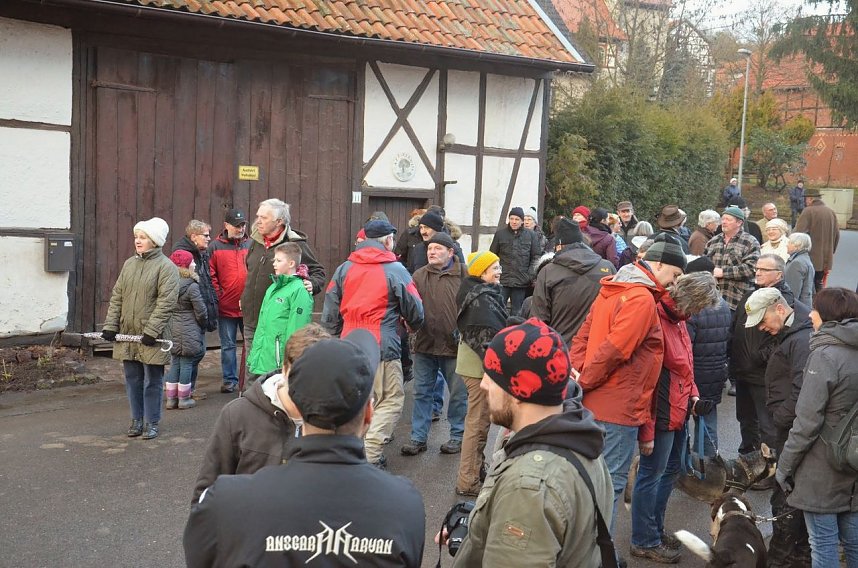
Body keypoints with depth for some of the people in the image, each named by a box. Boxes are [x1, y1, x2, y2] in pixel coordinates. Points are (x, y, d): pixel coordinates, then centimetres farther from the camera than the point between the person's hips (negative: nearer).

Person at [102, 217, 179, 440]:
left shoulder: (166, 267, -8)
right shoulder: (129, 264, 12)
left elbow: (166, 302, -15)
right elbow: (116, 297, 12)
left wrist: (151, 331, -20)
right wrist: (110, 325, 3)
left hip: (152, 338, -6)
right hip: (127, 334, 6)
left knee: (152, 380, 4)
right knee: (132, 379, 12)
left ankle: (151, 422, 15)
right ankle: (137, 420, 24)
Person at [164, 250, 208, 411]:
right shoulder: (192, 286, -15)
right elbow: (200, 311, -12)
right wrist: (202, 325, 6)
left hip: (173, 330, 6)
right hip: (189, 331, -6)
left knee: (174, 363, 13)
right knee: (187, 364, 3)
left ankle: (171, 398, 18)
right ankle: (184, 399, 11)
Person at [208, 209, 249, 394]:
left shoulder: (251, 245, 4)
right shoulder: (215, 246, 0)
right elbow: (210, 275, -1)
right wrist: (218, 296, -8)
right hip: (226, 307, -1)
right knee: (228, 345, 9)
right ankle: (229, 379, 19)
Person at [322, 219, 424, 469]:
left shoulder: (344, 269, 8)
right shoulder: (395, 270, -4)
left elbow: (330, 312, 9)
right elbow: (415, 312, 4)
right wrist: (413, 326, 26)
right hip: (382, 348, -5)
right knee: (391, 400, 3)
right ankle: (369, 455, -5)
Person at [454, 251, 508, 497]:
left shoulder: (481, 292, 11)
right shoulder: (482, 298, -21)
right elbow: (487, 337, -26)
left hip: (475, 362, 11)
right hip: (481, 364, -11)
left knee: (478, 419, 21)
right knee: (478, 421, -4)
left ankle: (477, 470, 34)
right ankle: (467, 481, 3)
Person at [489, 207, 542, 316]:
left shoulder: (531, 235, 4)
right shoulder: (500, 233, 5)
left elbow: (536, 257, 5)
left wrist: (530, 275, -5)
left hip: (521, 282, 0)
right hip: (502, 280, 0)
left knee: (516, 311, 9)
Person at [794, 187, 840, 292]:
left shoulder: (808, 211, -12)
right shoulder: (831, 212, 8)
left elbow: (798, 233, -17)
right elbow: (837, 235, 14)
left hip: (811, 259, -6)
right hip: (826, 259, 6)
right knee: (819, 284, 15)